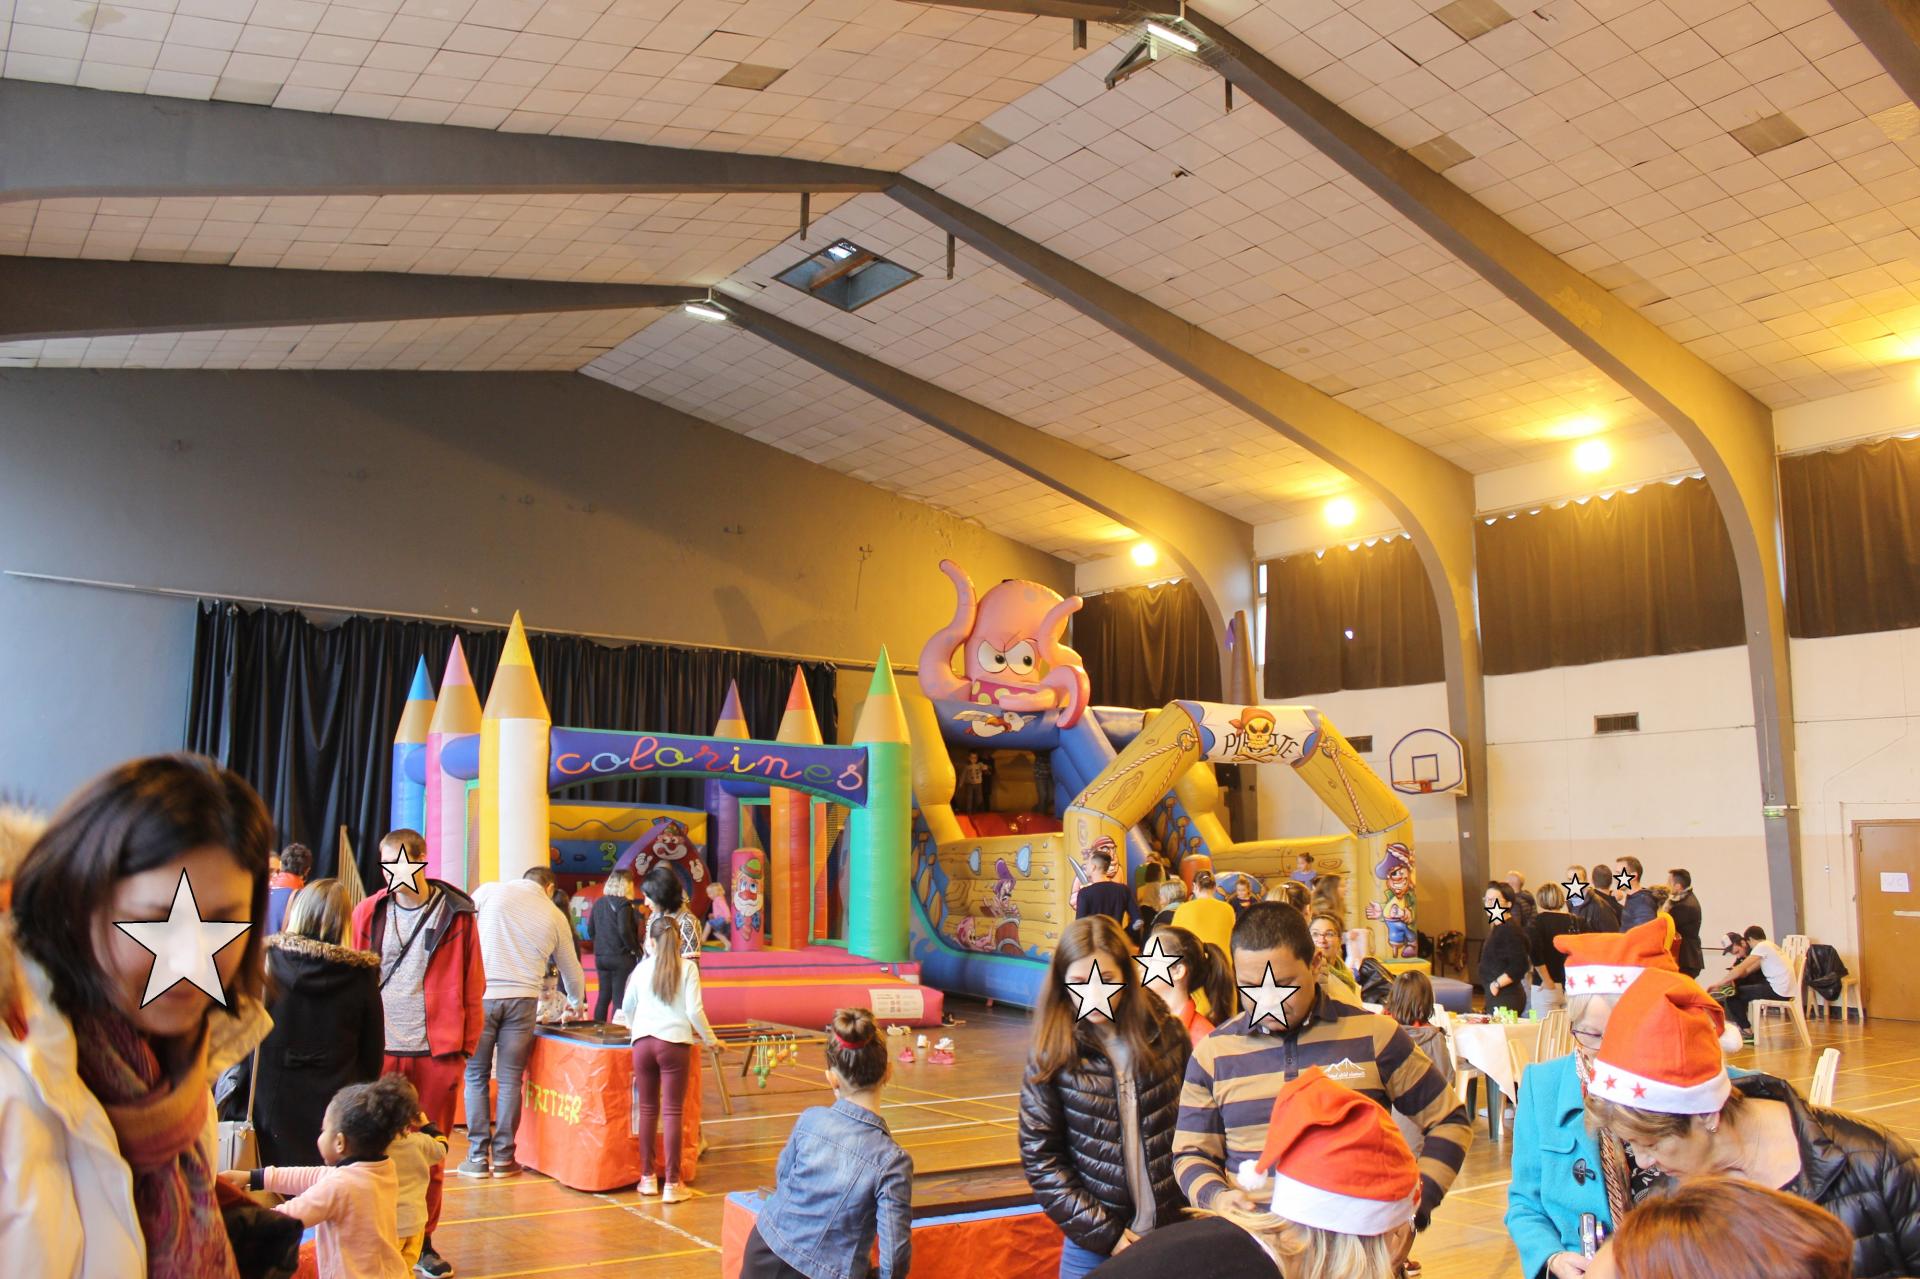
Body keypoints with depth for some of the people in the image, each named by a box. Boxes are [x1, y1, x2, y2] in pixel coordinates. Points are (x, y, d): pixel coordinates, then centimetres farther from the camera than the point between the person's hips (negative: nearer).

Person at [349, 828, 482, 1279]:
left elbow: (472, 984, 1)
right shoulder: (369, 912, 4)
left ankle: (422, 1241, 21)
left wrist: (466, 1043, -2)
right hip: (381, 1049, 1)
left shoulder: (456, 912, -1)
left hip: (438, 1052, -1)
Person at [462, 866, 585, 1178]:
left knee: (475, 1077, 9)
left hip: (481, 995, -1)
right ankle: (503, 1158, 13)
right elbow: (572, 971, 21)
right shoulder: (555, 917, 12)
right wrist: (576, 1003, 40)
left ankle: (478, 1156, 12)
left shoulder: (490, 891, 5)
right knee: (510, 1080, 9)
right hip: (522, 1000, 1)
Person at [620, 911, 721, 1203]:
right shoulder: (688, 967, 0)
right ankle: (672, 1184, 2)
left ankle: (648, 1177, 20)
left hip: (643, 1041, 3)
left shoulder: (643, 967, 9)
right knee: (672, 1113, 1)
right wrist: (710, 1039, 7)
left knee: (647, 1110, 14)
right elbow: (694, 1011, -7)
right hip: (675, 1043, -3)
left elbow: (627, 1007, 21)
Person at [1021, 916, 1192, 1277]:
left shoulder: (1166, 1034, -4)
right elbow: (1040, 1159, -7)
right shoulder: (1051, 1054, -8)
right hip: (1093, 1248, -1)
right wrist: (1104, 1233, -10)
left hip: (1174, 1236, 1)